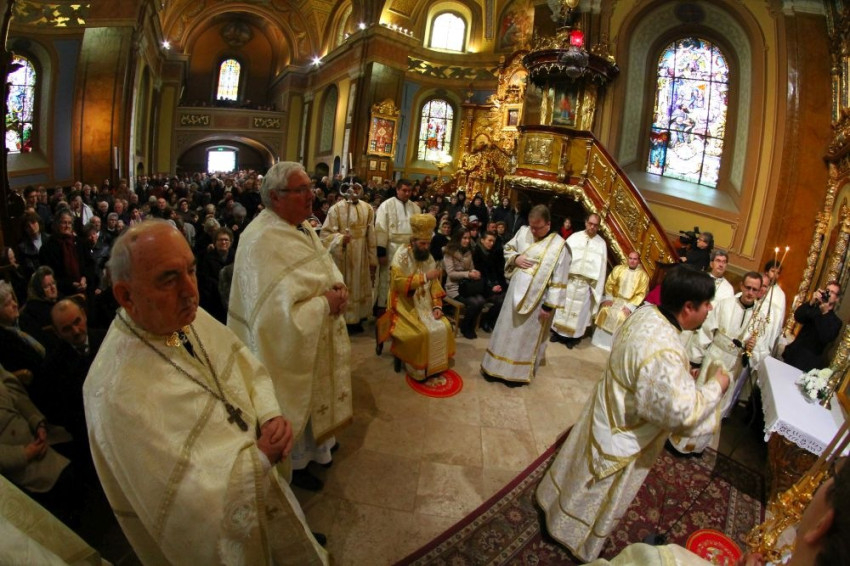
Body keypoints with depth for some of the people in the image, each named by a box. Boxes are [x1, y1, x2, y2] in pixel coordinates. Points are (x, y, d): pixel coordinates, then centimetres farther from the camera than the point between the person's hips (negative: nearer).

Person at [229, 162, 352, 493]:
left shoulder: (300, 226, 2)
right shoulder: (264, 241, -28)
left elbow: (324, 270, 11)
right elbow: (278, 310, -33)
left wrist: (337, 287, -11)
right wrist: (324, 303, -23)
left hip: (317, 338, 9)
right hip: (291, 349, -9)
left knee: (314, 397, 27)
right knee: (297, 403, 14)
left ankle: (316, 441, 53)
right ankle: (296, 462, 39)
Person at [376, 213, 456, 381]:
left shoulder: (429, 258, 7)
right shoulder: (401, 256, -12)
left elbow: (434, 286, 5)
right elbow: (398, 282, -24)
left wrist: (437, 306, -10)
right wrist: (424, 276, -26)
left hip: (425, 305, 6)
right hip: (406, 306, -6)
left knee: (444, 328, -10)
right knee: (422, 332, -25)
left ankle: (436, 365, 9)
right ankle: (418, 369, -4)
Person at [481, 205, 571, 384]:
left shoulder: (559, 246, -15)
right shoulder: (523, 232, -1)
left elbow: (558, 280, -14)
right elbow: (508, 248, 15)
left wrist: (549, 305, -14)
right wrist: (515, 258, -8)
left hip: (536, 299, -4)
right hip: (516, 292, 5)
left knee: (526, 336, 10)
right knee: (506, 329, 14)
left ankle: (519, 372, 28)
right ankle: (497, 367, 30)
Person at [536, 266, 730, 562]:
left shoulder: (646, 312, -11)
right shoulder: (665, 353, -39)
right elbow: (681, 412, -34)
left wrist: (680, 375, 3)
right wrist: (715, 387, -19)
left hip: (607, 413, 8)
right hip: (623, 437, -8)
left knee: (582, 475, 32)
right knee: (596, 497, 19)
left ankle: (555, 501, 57)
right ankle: (576, 542, 45)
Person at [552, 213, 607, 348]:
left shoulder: (601, 243, 1)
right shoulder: (574, 237, 0)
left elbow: (601, 266, 2)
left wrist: (597, 286, -3)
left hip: (585, 283, 0)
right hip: (568, 279, 0)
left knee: (579, 310, 7)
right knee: (563, 306, 9)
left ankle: (572, 337, 19)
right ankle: (558, 332, 23)